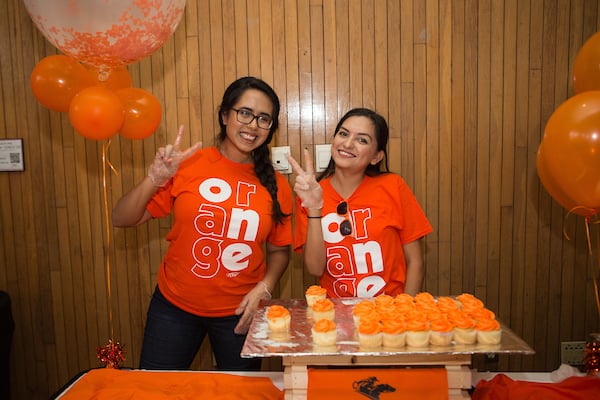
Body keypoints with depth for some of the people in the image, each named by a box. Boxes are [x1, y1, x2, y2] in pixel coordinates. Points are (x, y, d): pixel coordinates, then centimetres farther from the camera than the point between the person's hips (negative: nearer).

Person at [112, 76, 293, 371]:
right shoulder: (187, 165, -9)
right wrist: (155, 179, -22)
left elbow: (279, 249, 6)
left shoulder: (276, 185, -4)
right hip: (174, 306, -1)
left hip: (239, 312, 1)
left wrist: (264, 287, -10)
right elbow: (121, 220, -8)